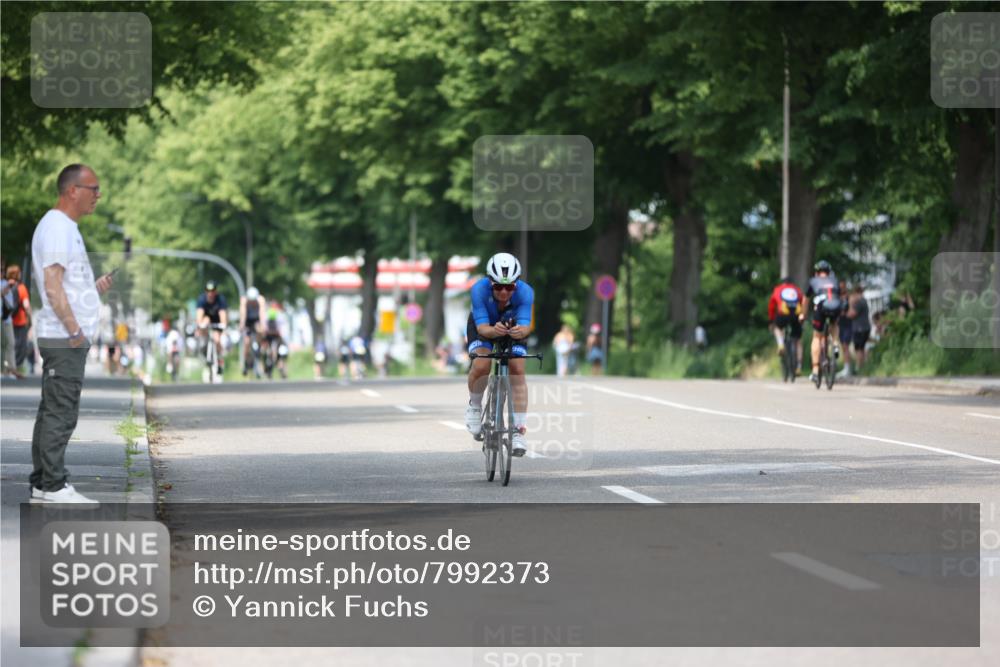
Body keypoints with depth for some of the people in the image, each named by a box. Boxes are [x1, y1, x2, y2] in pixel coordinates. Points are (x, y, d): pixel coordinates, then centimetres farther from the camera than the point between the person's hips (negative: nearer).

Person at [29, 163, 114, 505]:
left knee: (53, 412, 12)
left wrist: (94, 287, 12)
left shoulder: (65, 227, 19)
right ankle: (53, 487, -9)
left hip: (67, 337, 10)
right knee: (61, 413, -9)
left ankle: (42, 483, 16)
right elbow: (52, 287, -19)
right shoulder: (57, 228, -13)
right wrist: (75, 330, -19)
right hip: (64, 336, -10)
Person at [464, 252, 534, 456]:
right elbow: (482, 327, -39)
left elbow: (525, 325, -42)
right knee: (481, 365, -26)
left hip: (513, 327, 1)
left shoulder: (525, 292, -34)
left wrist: (520, 331, -65)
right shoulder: (479, 290, -36)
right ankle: (474, 406, 5)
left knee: (517, 371, -17)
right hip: (483, 326, -1)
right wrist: (495, 331, -61)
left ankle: (518, 431, -12)